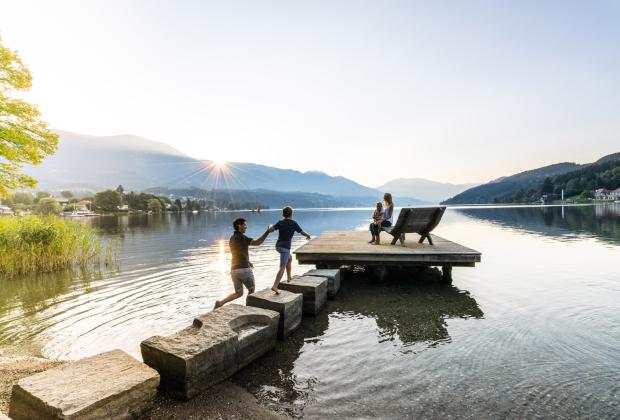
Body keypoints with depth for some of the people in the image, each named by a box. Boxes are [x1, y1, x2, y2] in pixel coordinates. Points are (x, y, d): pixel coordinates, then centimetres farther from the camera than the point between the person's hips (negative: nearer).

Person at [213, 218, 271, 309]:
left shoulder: (232, 238, 16)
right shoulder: (241, 237, -12)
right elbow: (257, 242, -22)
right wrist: (268, 231, -19)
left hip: (234, 269, 8)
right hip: (244, 268, -8)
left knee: (238, 293, 15)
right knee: (251, 290, 14)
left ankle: (220, 302, -3)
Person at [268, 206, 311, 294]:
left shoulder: (280, 222, 4)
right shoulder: (293, 223, -4)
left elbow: (271, 229, -8)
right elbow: (302, 232, 3)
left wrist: (270, 226, 15)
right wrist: (308, 236, 24)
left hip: (278, 246, 7)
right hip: (285, 247, -6)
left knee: (289, 258, 30)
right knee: (282, 267, -10)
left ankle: (289, 277, 36)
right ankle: (275, 286, -21)